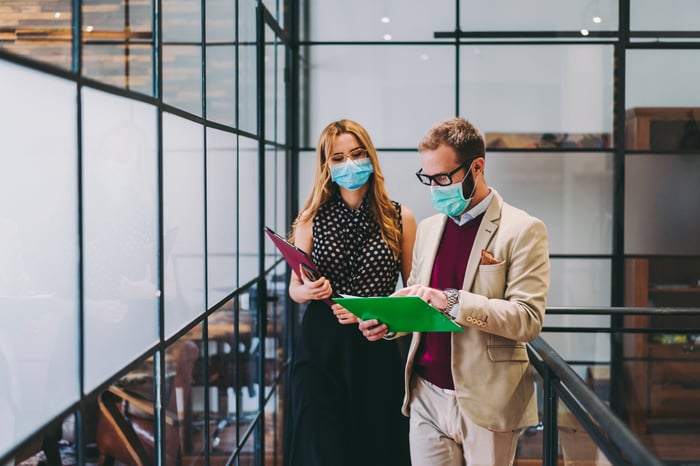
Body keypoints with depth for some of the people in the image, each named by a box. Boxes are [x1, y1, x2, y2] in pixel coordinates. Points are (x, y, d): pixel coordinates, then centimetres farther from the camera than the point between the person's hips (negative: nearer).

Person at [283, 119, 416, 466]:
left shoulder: (400, 218, 1)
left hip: (377, 350, 0)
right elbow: (295, 287, 10)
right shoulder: (311, 219, 3)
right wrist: (309, 291, -13)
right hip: (320, 347, 0)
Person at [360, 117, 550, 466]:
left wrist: (452, 301, -24)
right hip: (427, 397, 5)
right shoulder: (428, 228, 13)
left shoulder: (522, 230, -7)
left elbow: (529, 319, -15)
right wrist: (388, 322, -2)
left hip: (485, 404, -5)